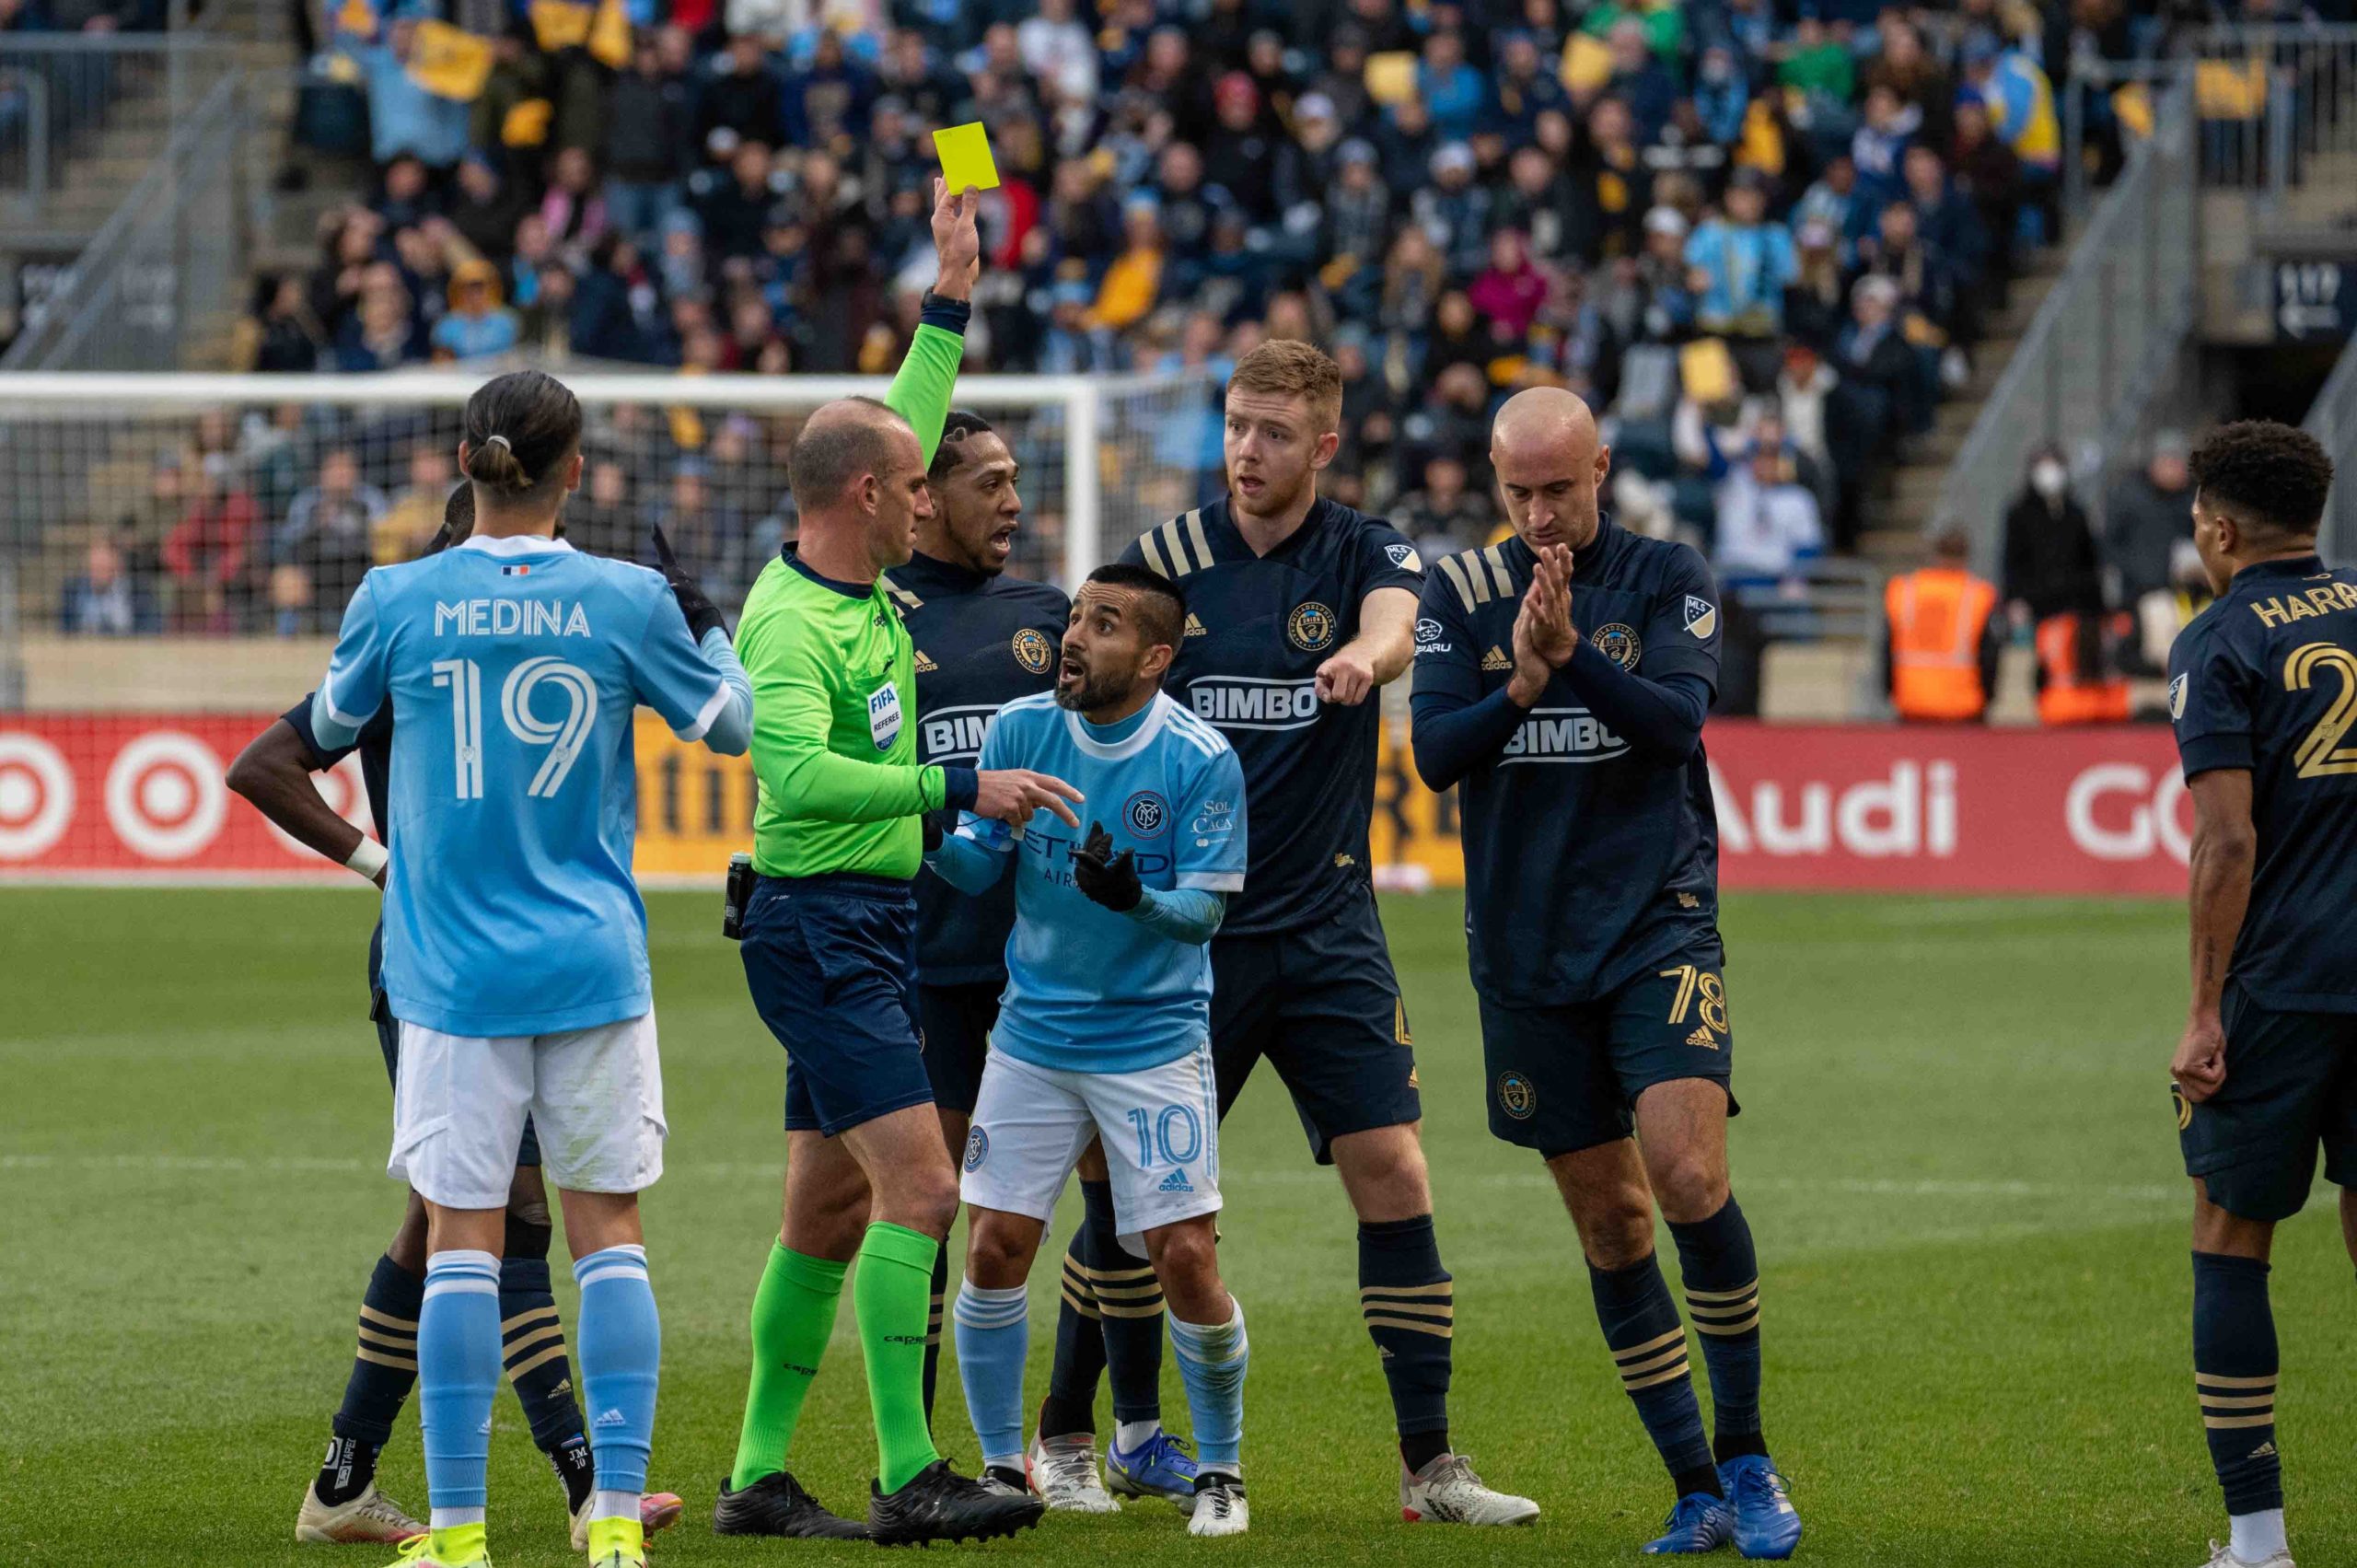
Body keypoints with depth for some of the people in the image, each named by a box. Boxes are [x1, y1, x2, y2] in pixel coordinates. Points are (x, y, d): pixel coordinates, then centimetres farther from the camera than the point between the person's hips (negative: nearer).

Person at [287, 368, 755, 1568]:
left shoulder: (396, 600, -5)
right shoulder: (628, 602, -6)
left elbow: (329, 725, 13)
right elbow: (730, 724, 9)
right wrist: (704, 623, 25)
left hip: (451, 966, 0)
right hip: (593, 968, 0)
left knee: (461, 1239, 2)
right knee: (608, 1230, 7)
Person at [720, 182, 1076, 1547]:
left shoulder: (862, 588, 10)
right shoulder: (791, 621, -17)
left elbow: (902, 426, 26)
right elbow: (798, 773, -31)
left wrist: (953, 297, 27)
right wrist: (959, 789, -29)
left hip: (875, 925, 10)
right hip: (823, 931, -10)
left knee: (831, 1211, 10)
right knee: (920, 1187, -16)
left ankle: (761, 1477, 15)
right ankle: (909, 1480, -17)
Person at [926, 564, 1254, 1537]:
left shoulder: (1199, 761, -12)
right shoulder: (1021, 730, -2)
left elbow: (1205, 909, -11)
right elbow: (979, 863, 1)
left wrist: (1134, 897, -30)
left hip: (1153, 1043, -3)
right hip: (1033, 1036, 3)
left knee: (1186, 1258, -8)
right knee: (995, 1247, -4)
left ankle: (1220, 1471, 12)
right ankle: (1001, 1468, 12)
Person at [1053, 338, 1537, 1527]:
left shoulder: (1365, 552, 0)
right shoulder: (1164, 561, 2)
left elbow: (1392, 625, -23)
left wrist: (1365, 653, -46)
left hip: (1325, 929, 0)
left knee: (1392, 1174, -7)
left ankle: (1429, 1465, -1)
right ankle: (1065, 1435, 18)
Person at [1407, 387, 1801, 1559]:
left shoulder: (1667, 580, 0)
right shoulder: (1460, 594, 5)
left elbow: (1678, 719, -14)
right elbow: (1435, 753, -4)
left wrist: (1573, 652, -28)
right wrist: (1521, 684, -21)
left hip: (1658, 924, -3)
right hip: (1526, 950, 3)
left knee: (1688, 1176, -20)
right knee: (1608, 1224, 6)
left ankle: (1745, 1456, -4)